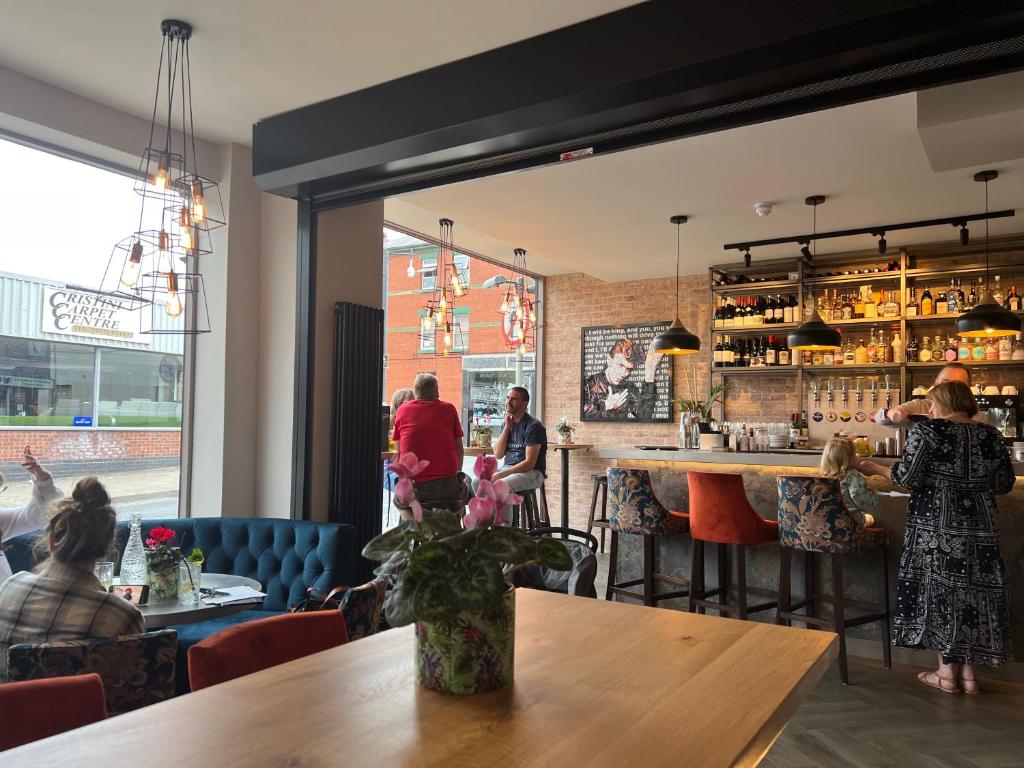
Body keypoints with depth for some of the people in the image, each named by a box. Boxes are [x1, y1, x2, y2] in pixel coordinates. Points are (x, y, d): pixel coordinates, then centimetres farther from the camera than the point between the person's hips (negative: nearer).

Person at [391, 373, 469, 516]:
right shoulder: (449, 409, 4)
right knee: (463, 490, 30)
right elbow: (460, 450, 11)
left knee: (399, 500, 33)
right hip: (446, 486, -1)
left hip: (411, 488, 1)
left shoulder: (403, 409, 7)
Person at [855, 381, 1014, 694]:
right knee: (974, 591, 12)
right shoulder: (991, 435, 5)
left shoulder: (927, 430, -9)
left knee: (940, 589, 6)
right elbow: (1004, 484, 8)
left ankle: (947, 672, 13)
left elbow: (907, 477, -15)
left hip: (937, 527, -4)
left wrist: (875, 468, 1)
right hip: (980, 528, 5)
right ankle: (968, 672, 20)